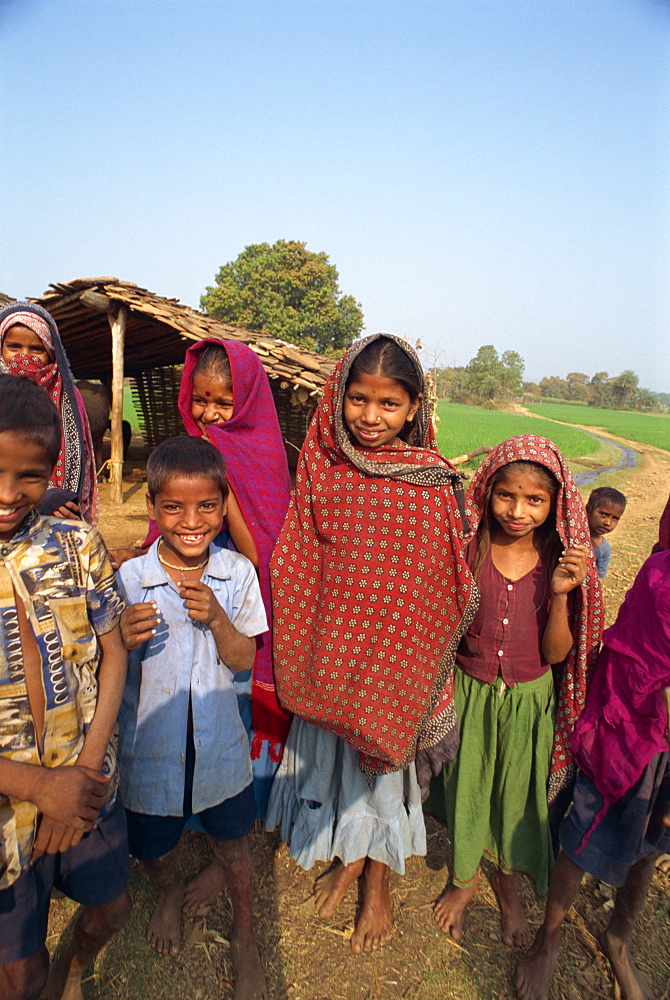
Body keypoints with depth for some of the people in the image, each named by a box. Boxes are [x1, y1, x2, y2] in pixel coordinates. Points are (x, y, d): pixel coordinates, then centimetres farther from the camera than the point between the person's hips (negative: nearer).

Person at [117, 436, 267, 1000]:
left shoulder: (238, 573, -13)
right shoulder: (130, 578, -17)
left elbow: (244, 661, -9)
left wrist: (217, 618, -28)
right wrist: (123, 639, -32)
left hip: (220, 743, 0)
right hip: (150, 745, 0)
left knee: (233, 846, 18)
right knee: (155, 850, 23)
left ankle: (245, 939, 47)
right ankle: (170, 892, 60)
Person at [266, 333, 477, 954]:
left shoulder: (432, 482, -12)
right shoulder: (322, 469, -6)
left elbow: (445, 579, -5)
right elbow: (298, 566, 1)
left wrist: (430, 660, -4)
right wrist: (299, 651, 3)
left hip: (398, 649, -2)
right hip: (334, 647, 2)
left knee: (385, 755, 16)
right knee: (332, 756, 19)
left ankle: (378, 884, 42)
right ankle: (348, 857, 48)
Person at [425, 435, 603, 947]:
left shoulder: (561, 561, -13)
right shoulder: (468, 550, -15)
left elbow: (557, 653, -12)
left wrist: (561, 594, -25)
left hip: (530, 697, 1)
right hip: (470, 691, 0)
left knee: (519, 791, 19)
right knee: (466, 785, 18)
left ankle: (508, 880, 50)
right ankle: (465, 877, 49)